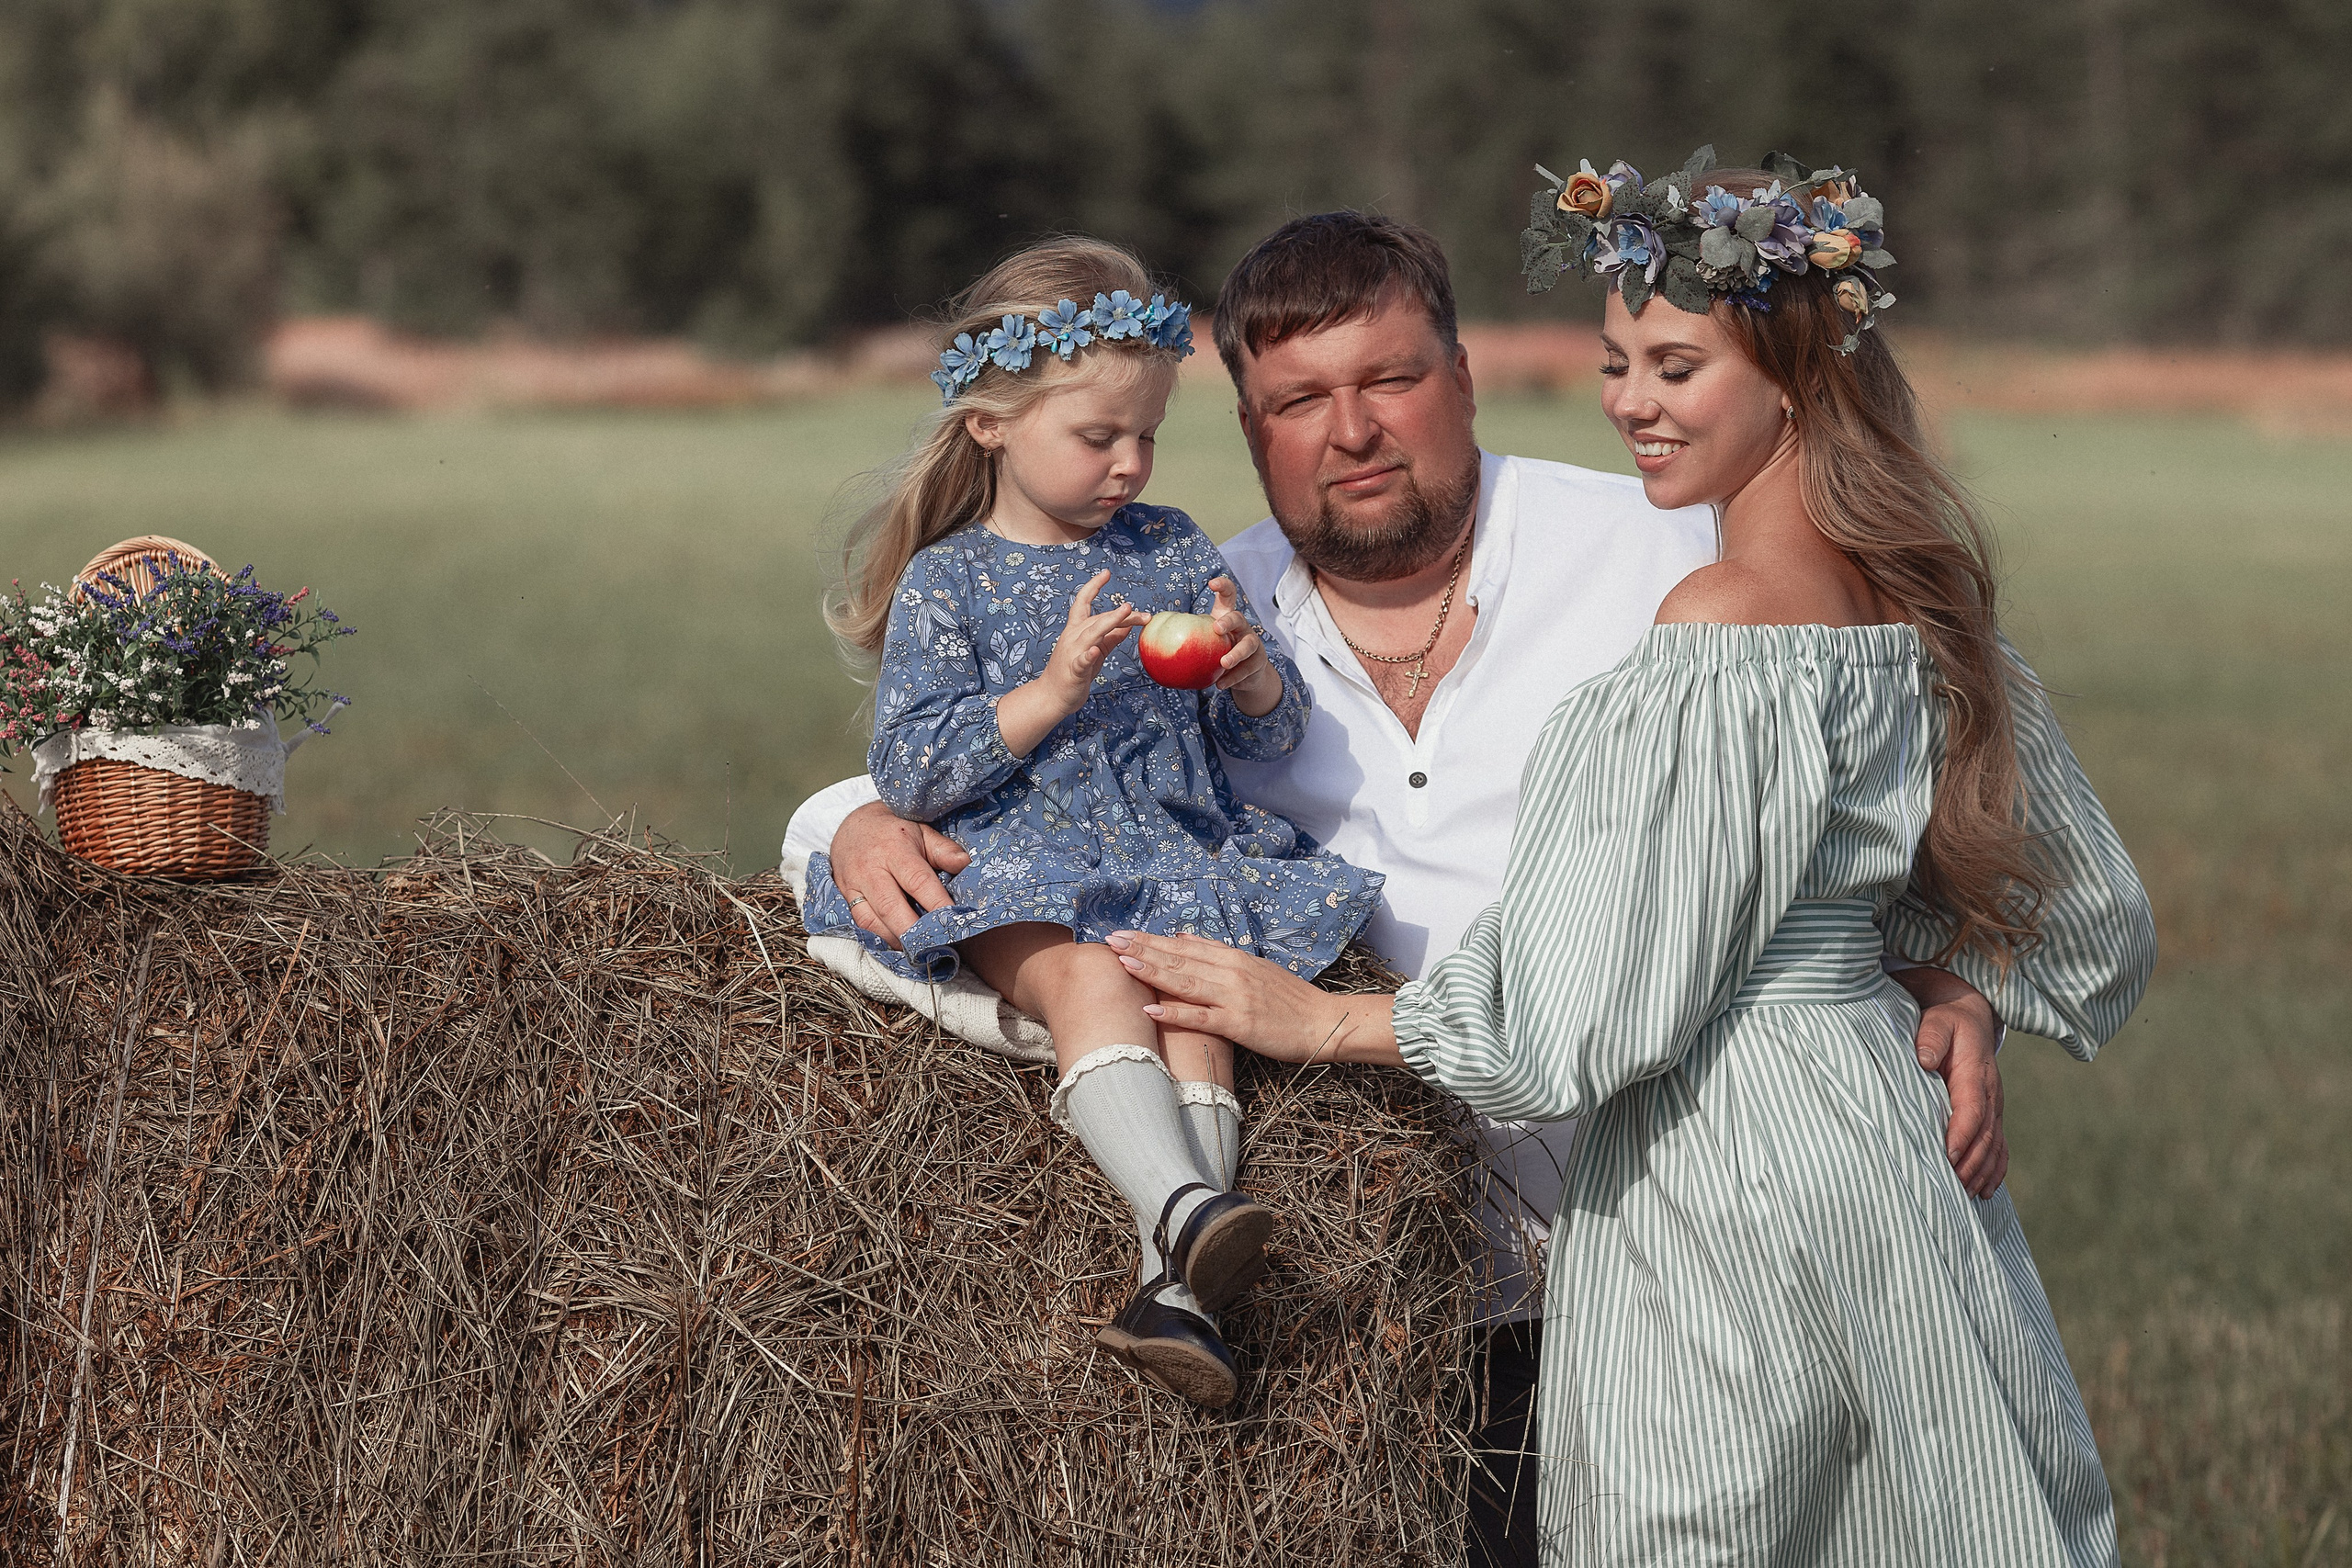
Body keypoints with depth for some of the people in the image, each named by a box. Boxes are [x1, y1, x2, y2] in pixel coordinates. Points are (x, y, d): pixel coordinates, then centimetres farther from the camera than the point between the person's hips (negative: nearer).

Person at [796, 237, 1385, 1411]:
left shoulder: (1172, 551, 15)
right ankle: (1190, 1207, -53)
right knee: (1089, 976, -34)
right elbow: (908, 774, -8)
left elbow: (1268, 739, 16)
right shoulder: (945, 584, 4)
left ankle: (1176, 1289, -41)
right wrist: (1052, 690, -17)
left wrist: (1252, 673, -9)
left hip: (1172, 853, 3)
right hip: (1020, 872, -2)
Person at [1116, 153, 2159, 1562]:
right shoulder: (1920, 601, 6)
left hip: (1713, 1167, -9)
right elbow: (2091, 925, 16)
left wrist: (1313, 1022, -11)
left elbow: (1582, 1014, -21)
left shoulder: (1717, 634, -20)